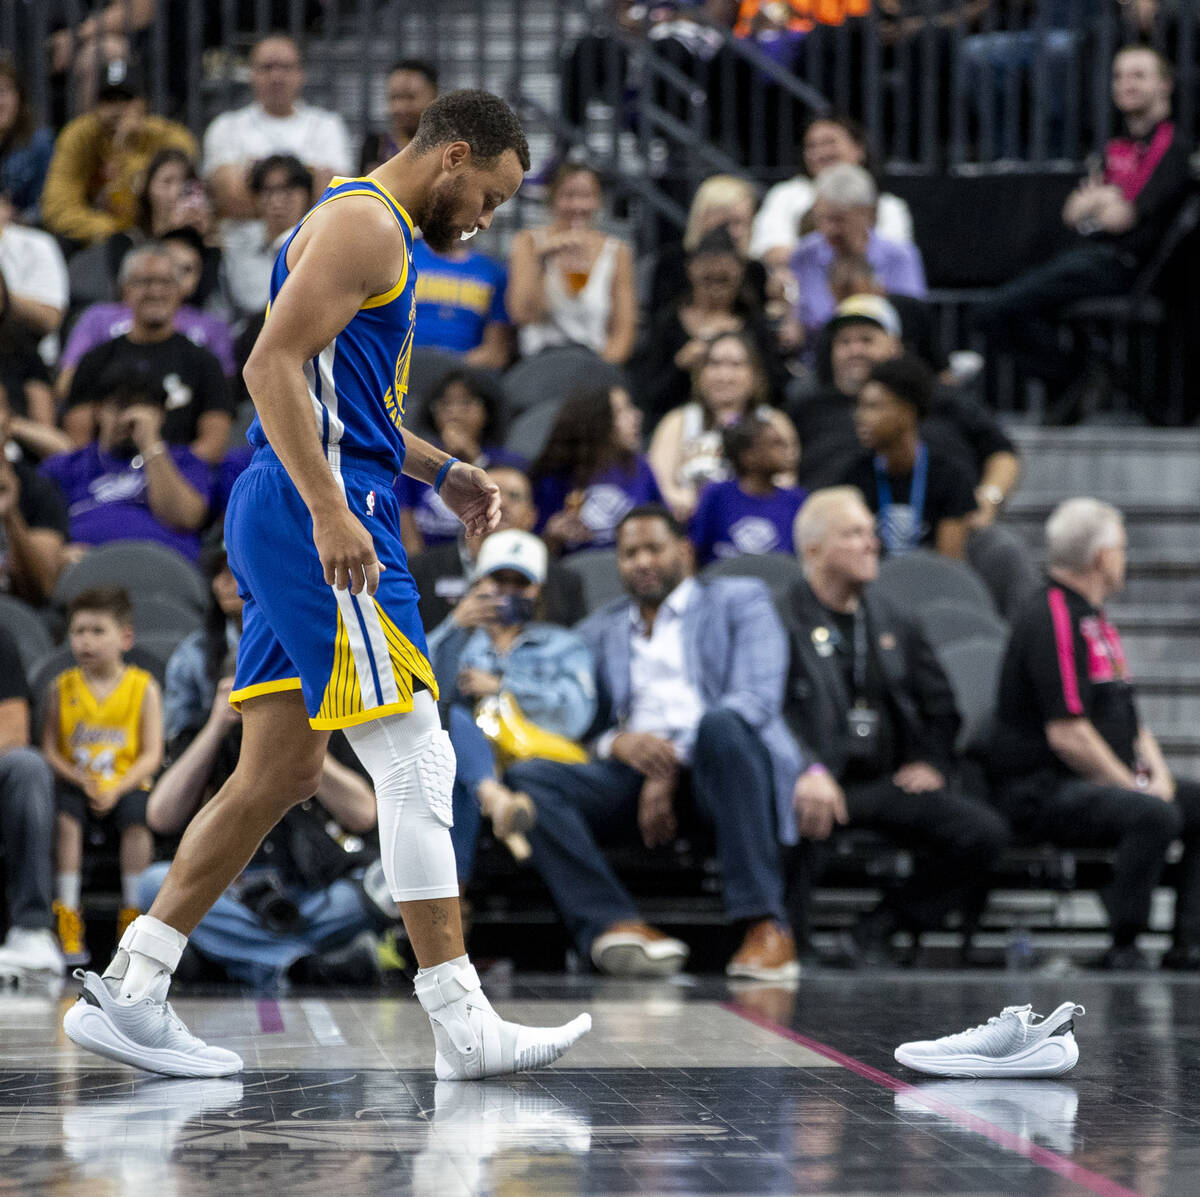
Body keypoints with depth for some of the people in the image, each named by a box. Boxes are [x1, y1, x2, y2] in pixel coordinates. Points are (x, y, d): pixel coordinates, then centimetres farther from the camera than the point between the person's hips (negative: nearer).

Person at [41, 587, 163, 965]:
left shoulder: (143, 687, 1)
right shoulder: (61, 688, 6)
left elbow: (152, 755, -3)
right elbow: (50, 749, 2)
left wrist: (117, 789, -18)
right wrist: (78, 779, -17)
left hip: (126, 784, -1)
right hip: (76, 783, 1)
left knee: (137, 817, -32)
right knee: (65, 816, -31)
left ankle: (132, 915, -18)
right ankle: (68, 920, -26)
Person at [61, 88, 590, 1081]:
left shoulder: (381, 233, 24)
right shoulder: (366, 221, -9)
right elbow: (274, 364, -20)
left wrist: (440, 471, 20)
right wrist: (330, 512, -26)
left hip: (298, 517, 11)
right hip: (313, 516, -11)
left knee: (282, 773, 11)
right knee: (415, 763, -8)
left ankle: (125, 991, 11)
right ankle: (464, 1028, -6)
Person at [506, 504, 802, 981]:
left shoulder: (740, 600, 16)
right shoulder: (597, 632, 28)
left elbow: (757, 697, 0)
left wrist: (673, 762, -14)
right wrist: (617, 743, -10)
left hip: (717, 766, -3)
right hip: (634, 773, 3)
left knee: (722, 723, -39)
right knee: (527, 777, -24)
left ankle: (764, 926, -39)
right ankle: (615, 926, -42)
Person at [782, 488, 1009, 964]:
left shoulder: (892, 625, 23)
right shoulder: (782, 621, 1)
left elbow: (939, 705, 27)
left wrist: (930, 762, 7)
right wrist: (808, 772, -28)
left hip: (886, 782, 6)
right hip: (818, 781, -6)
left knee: (985, 832, -16)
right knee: (802, 815, -41)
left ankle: (874, 933, -10)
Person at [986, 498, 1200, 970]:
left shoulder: (1095, 621, 20)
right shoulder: (1052, 619, -14)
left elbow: (1129, 717, 23)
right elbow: (1066, 734, -21)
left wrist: (1157, 775, 5)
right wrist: (1134, 787, -14)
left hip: (1102, 783, 11)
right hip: (1043, 792, -11)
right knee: (1154, 815, -33)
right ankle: (1123, 949, -24)